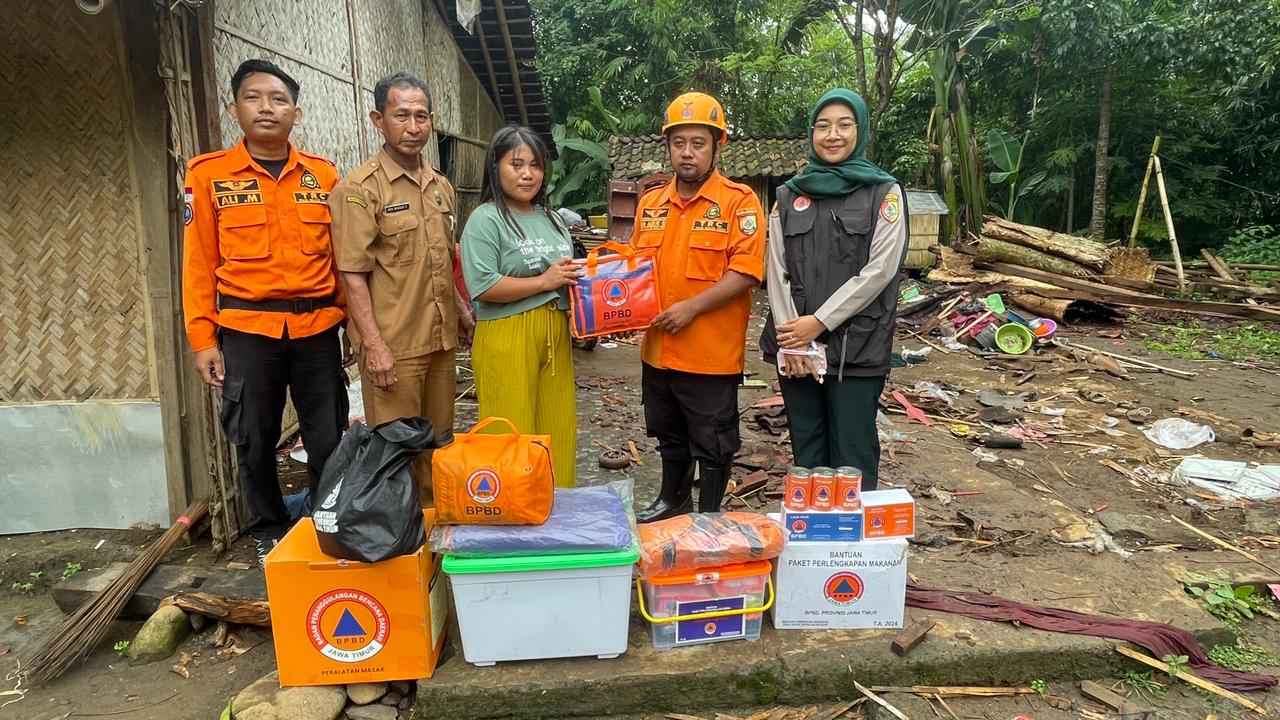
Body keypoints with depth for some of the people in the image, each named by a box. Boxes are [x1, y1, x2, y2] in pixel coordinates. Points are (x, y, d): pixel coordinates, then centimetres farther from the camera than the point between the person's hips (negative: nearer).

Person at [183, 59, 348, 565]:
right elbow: (199, 262, 1)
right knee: (255, 442, 9)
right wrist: (203, 338, -2)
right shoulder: (208, 174, 1)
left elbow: (340, 253, 8)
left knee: (328, 438, 7)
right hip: (246, 330, -1)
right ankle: (268, 533, 29)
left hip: (317, 327, 1)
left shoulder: (323, 174, 5)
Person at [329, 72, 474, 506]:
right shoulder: (359, 188, -9)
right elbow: (353, 275, -13)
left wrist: (461, 310, 16)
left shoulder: (441, 187, 12)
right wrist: (374, 344, -18)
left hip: (440, 340, 7)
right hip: (392, 346, -6)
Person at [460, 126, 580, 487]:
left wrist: (575, 278, 5)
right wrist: (544, 282, -13)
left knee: (557, 428, 10)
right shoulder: (486, 219, -6)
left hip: (555, 336, 7)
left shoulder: (552, 219, 17)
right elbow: (483, 287, -17)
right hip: (507, 340, -7)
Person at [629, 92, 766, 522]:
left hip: (711, 353, -6)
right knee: (670, 436, 23)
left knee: (712, 444, 9)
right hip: (658, 349, 6)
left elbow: (746, 270, -18)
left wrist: (692, 307, -23)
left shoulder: (739, 201, -9)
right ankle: (673, 501, 42)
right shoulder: (651, 202, 10)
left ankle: (709, 515, 27)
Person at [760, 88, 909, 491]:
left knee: (852, 459, 0)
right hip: (795, 348, 3)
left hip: (856, 349, -3)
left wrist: (819, 322, -13)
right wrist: (792, 340, -7)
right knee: (806, 457, 11)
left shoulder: (884, 192, 2)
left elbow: (879, 270, -7)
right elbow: (777, 270, 5)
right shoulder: (790, 195, 11)